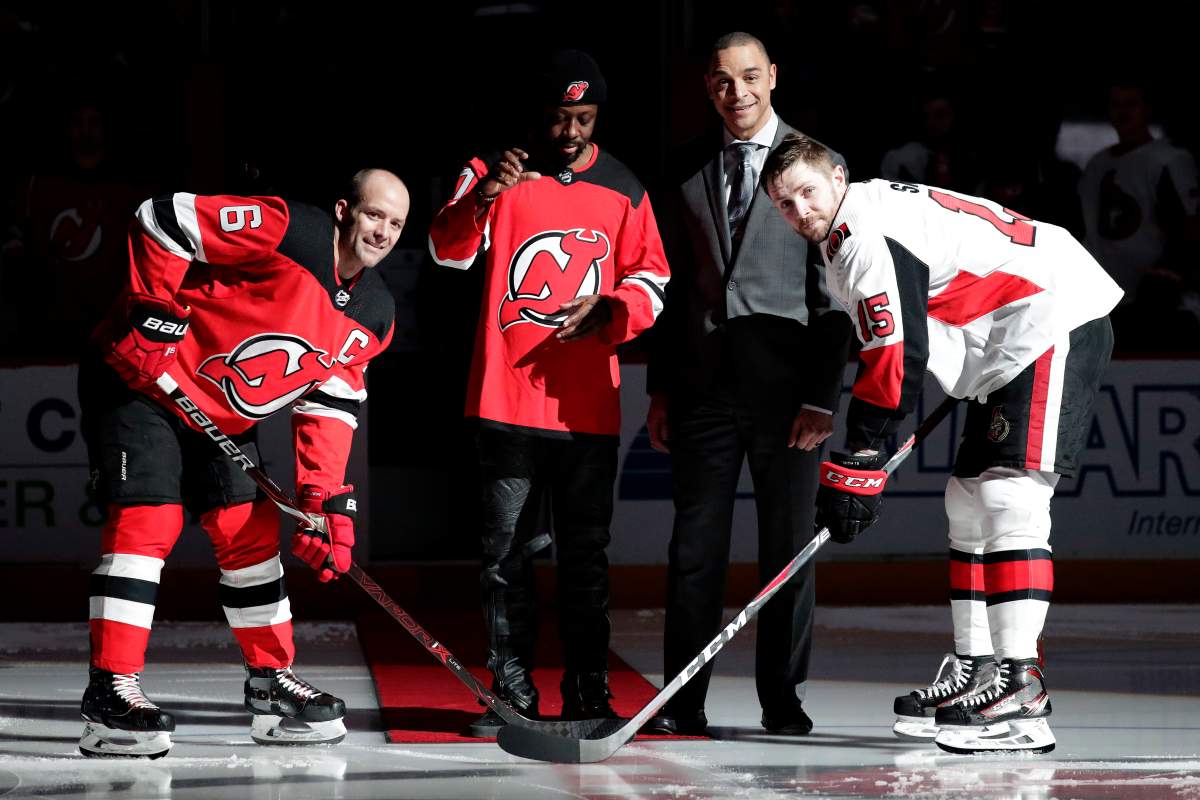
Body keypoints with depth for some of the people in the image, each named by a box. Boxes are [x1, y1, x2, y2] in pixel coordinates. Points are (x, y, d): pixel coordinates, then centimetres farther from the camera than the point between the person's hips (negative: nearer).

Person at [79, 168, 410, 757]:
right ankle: (110, 691, -19)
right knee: (148, 519, -18)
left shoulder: (374, 317, 2)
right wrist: (153, 316, -24)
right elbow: (160, 222, -24)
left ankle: (270, 681, 20)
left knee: (252, 530, 8)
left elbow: (328, 408, 3)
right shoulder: (290, 232, -23)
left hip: (220, 415, 9)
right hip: (138, 378, -9)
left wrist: (326, 500, -8)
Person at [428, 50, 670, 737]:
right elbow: (449, 251, -9)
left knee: (586, 551, 4)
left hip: (588, 403, 1)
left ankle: (589, 691, 9)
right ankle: (512, 691, 7)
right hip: (507, 397, -1)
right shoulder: (497, 173, 3)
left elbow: (651, 279, 12)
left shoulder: (622, 190, 9)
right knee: (508, 549, 1)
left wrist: (607, 307, -8)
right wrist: (485, 194, -27)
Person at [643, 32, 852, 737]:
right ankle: (683, 703, 7)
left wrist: (822, 395, -9)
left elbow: (835, 289, -3)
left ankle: (784, 700, 11)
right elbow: (676, 283, 14)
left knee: (790, 545, 3)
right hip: (705, 386, 3)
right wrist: (661, 387, 10)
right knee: (696, 547, 3)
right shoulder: (690, 168, 11)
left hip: (785, 386, -3)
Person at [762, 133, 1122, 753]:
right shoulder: (846, 236, 16)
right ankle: (973, 671, 19)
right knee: (969, 498, 13)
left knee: (1008, 493, -21)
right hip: (1010, 350, 11)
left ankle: (1021, 694, -28)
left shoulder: (867, 233, -17)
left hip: (1055, 322, -11)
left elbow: (897, 358, -21)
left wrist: (857, 464, -17)